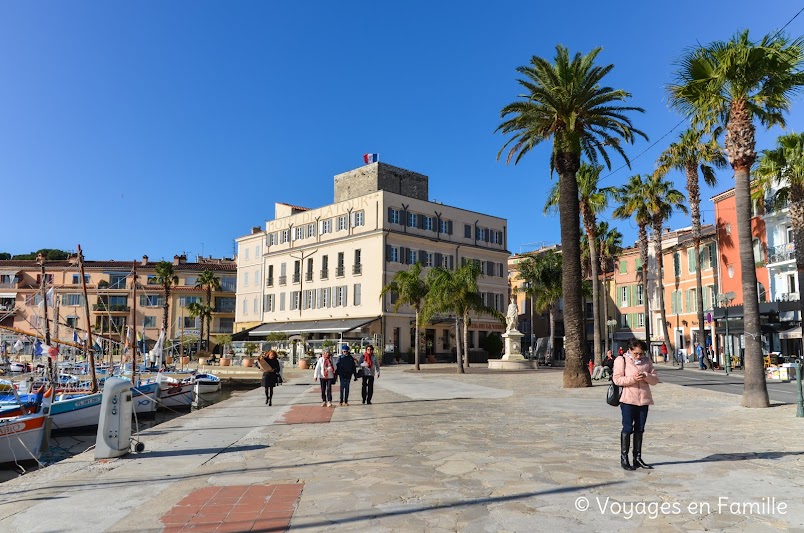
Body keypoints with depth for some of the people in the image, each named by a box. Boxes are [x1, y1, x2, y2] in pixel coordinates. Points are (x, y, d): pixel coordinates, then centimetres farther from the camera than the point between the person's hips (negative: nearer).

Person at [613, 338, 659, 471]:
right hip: (628, 400, -5)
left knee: (639, 429, 10)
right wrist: (632, 378, -22)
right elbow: (617, 379, -9)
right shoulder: (621, 360, -2)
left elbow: (655, 379, 9)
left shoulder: (647, 361, 11)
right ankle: (624, 458, 3)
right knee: (628, 428, -4)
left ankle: (637, 458, 20)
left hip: (644, 400, 5)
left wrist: (646, 376, -13)